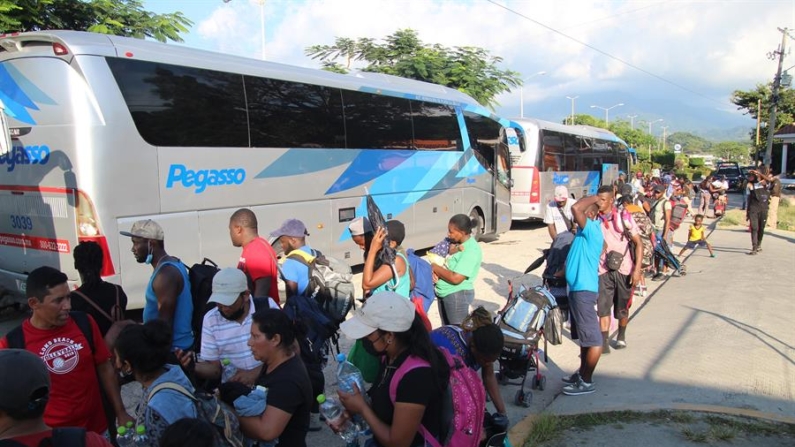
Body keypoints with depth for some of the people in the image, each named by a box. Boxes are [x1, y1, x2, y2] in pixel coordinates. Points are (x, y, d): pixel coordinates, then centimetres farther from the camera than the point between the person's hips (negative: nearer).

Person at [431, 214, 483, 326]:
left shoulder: (471, 251, -21)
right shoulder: (455, 243, 4)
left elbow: (456, 278, -26)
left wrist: (435, 268, -14)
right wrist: (435, 271, -9)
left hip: (458, 295, -9)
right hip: (443, 293, 9)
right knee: (446, 328, 20)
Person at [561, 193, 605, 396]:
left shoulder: (591, 229, -16)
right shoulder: (586, 231, 14)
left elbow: (575, 208, -32)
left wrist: (593, 198, -16)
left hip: (584, 290, -11)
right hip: (578, 288, 11)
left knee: (593, 338, -1)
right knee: (584, 336, 19)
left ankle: (587, 382, 5)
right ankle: (582, 373, 31)